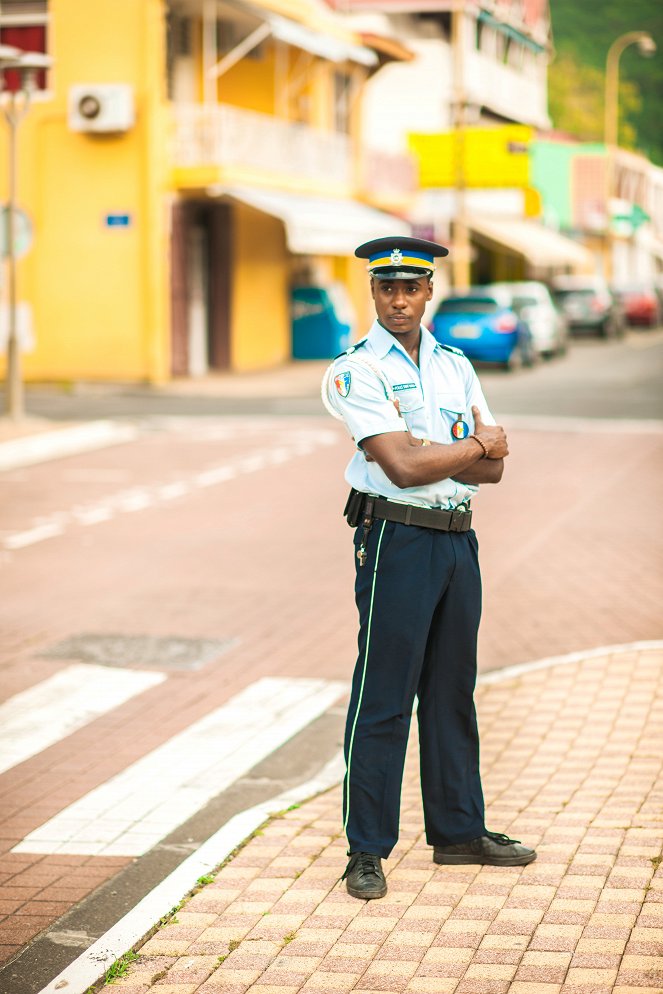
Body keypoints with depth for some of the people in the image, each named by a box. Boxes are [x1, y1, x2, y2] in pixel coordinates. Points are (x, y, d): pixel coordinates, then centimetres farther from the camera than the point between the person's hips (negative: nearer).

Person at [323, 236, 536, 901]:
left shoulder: (456, 366, 14)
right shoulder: (354, 371, -5)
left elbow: (492, 468, 4)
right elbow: (402, 468, -17)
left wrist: (426, 453, -12)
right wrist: (474, 444, -5)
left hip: (458, 539, 6)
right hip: (396, 539, -6)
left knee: (452, 692, 14)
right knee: (382, 699, -4)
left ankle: (458, 829, 24)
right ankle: (367, 850, 3)